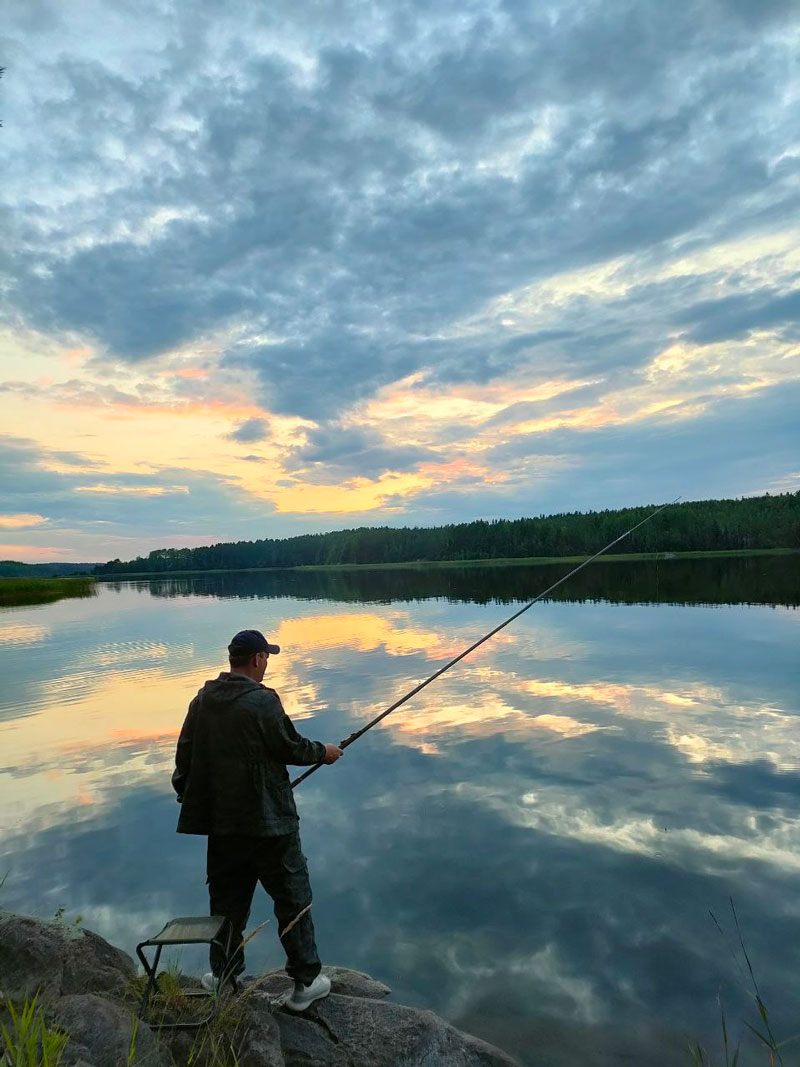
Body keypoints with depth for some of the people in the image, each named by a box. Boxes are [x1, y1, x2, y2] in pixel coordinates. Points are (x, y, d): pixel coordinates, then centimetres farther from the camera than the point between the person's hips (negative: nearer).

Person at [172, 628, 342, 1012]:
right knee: (292, 896, 8)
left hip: (221, 820, 6)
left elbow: (185, 754, 8)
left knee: (227, 896, 21)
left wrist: (186, 794, 21)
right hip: (267, 821, -6)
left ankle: (223, 974, 35)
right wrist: (322, 751, 5)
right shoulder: (263, 701, -20)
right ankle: (305, 982, 17)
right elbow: (289, 747, -12)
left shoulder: (202, 700, 1)